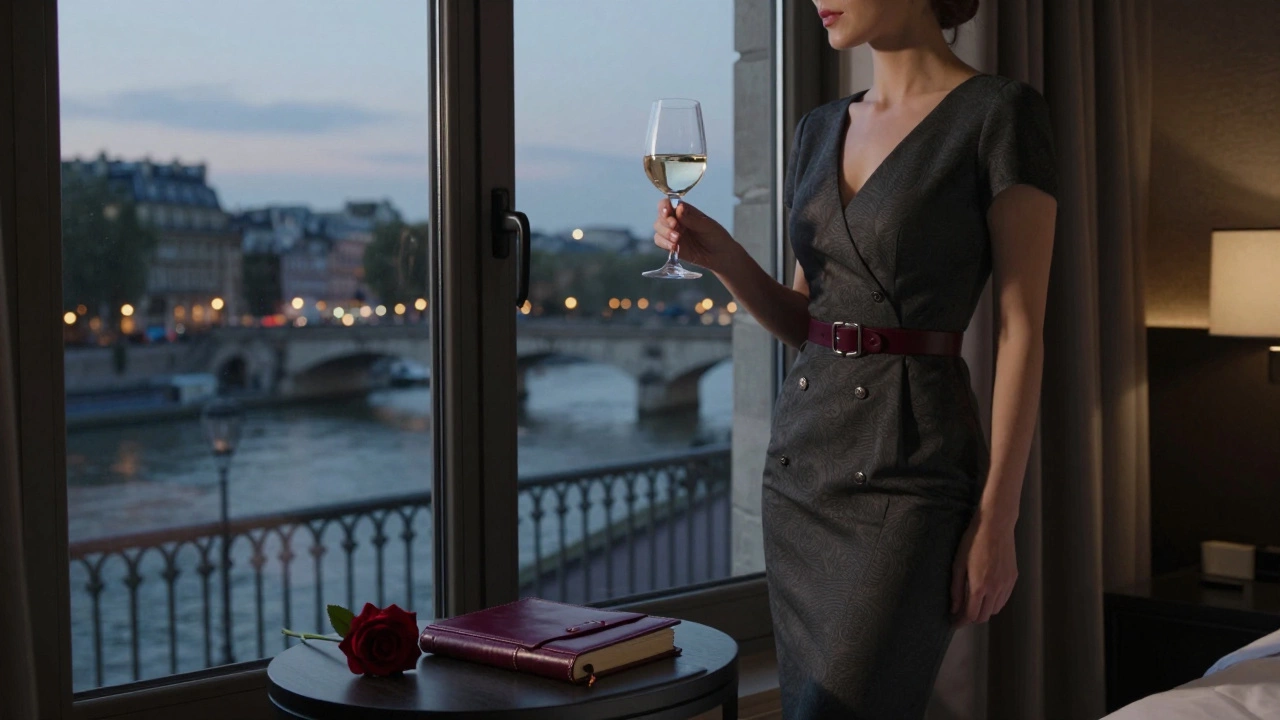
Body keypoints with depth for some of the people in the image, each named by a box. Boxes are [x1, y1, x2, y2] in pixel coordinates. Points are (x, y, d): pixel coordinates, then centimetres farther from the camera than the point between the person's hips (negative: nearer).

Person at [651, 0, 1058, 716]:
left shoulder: (1003, 114, -7)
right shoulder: (820, 130, 13)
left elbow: (1023, 329, -10)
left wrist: (997, 520, -14)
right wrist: (720, 254, -1)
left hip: (910, 474, -7)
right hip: (802, 455, 7)